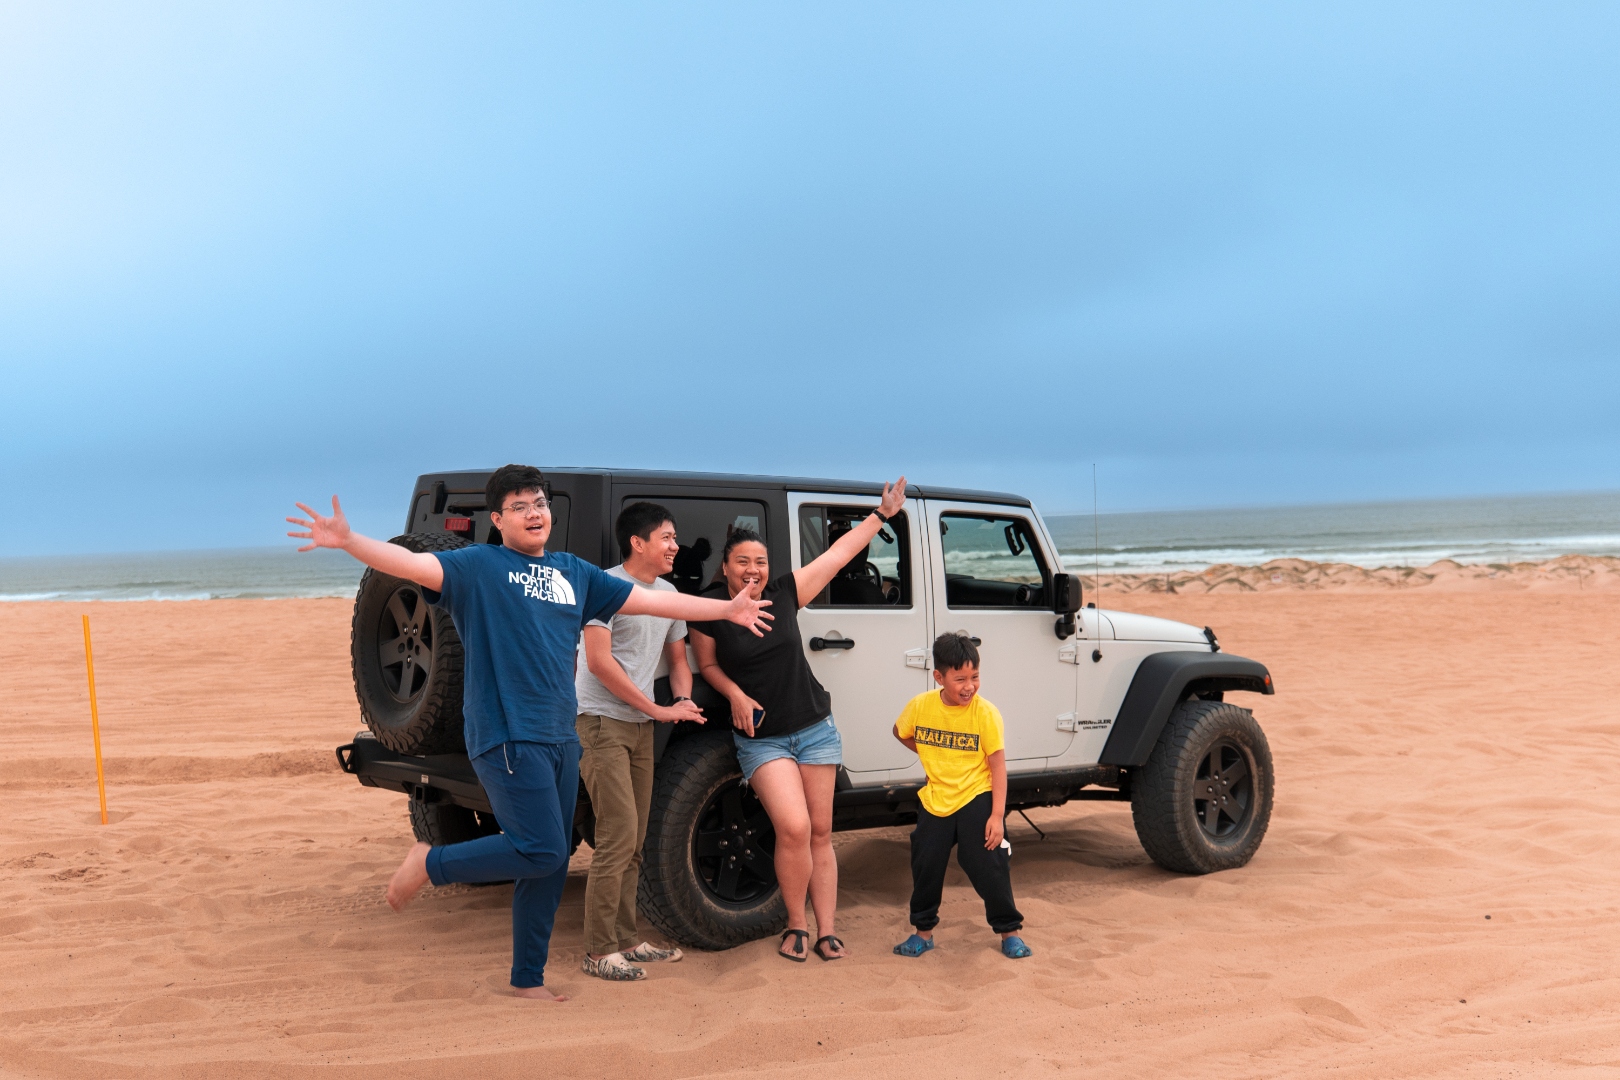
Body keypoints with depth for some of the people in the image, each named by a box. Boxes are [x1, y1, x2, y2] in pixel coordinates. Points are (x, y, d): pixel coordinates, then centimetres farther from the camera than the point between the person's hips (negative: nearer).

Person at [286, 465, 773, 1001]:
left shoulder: (574, 573, 14)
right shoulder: (479, 566, -4)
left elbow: (652, 600, 19)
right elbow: (414, 565, -20)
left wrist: (728, 609, 21)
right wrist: (348, 541, -37)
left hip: (560, 737, 7)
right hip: (506, 737, -7)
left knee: (550, 866, 11)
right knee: (540, 851, -13)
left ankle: (528, 979, 25)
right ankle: (429, 862, 8)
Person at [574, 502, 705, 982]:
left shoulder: (668, 594, 12)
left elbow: (677, 657, 20)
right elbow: (599, 660, -19)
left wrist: (684, 699, -3)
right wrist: (659, 709, -18)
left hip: (641, 726, 8)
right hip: (602, 721, -8)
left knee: (633, 842, 12)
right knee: (618, 838, -12)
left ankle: (625, 940, 22)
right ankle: (599, 951, -4)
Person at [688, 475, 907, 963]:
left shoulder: (785, 593, -1)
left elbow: (839, 553, 6)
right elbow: (708, 664, 6)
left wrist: (883, 514, 6)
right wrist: (736, 695, -12)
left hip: (815, 728, 3)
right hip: (761, 737, -3)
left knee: (820, 833, 5)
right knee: (793, 828, -17)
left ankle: (826, 929, 13)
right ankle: (795, 926, 3)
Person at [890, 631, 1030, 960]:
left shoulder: (985, 713, -16)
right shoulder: (920, 706, -10)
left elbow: (998, 766, -13)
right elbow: (900, 733, 14)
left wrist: (997, 815, -16)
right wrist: (932, 757, 7)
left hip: (976, 800, -3)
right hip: (934, 801, 3)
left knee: (989, 868, -3)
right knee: (925, 867, 9)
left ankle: (1009, 931, 15)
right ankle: (923, 931, 27)